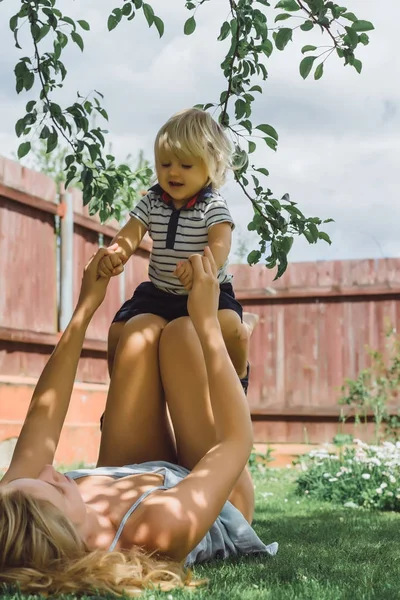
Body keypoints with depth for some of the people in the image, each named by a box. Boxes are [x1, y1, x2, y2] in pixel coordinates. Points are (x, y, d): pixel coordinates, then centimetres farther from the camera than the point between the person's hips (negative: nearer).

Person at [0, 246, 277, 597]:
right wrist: (207, 320, -27)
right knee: (180, 332, -9)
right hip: (222, 515, -3)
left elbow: (42, 415, -17)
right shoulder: (163, 528, -49)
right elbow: (237, 439, -32)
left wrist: (85, 307, -10)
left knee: (143, 328, -1)